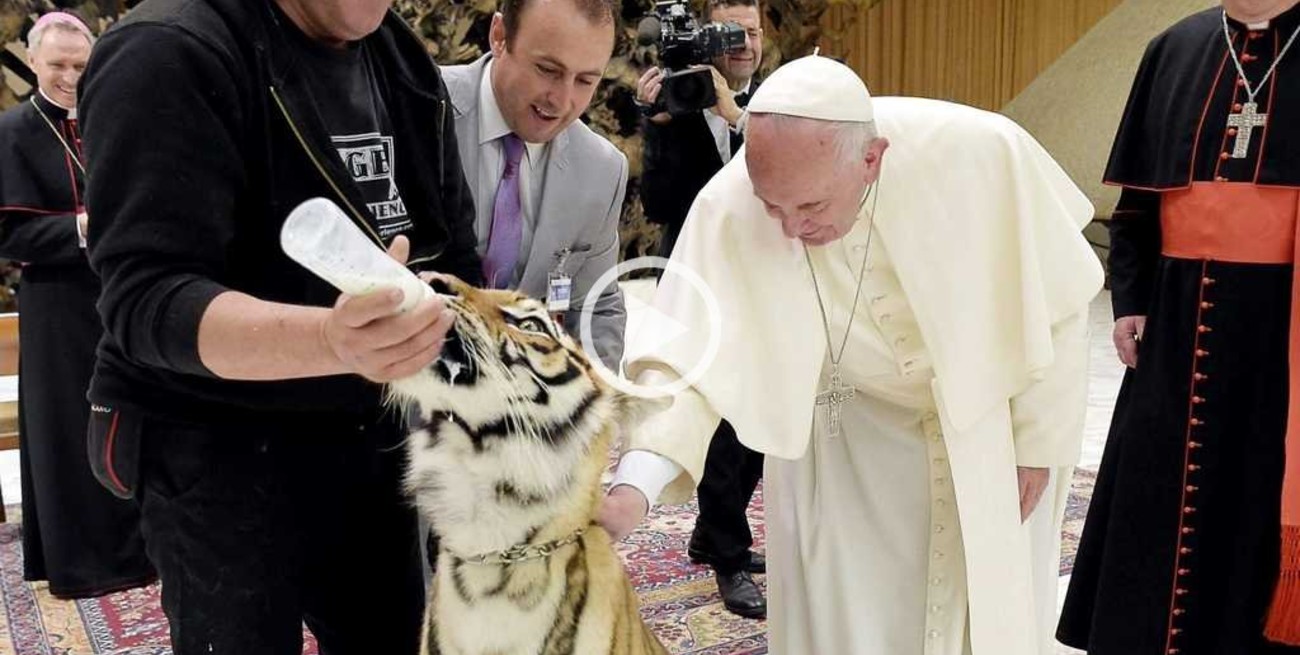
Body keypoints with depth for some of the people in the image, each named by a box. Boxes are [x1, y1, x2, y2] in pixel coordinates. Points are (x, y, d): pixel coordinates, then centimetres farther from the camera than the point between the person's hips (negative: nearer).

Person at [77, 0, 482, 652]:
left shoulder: (404, 62, 5)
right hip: (219, 450, -6)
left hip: (368, 433, 6)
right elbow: (143, 299, -26)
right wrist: (329, 339, -43)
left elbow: (454, 250, 10)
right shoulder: (171, 54, -17)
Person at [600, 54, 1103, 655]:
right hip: (850, 427, 0)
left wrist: (1038, 443, -9)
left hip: (990, 425, 0)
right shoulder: (728, 208, -29)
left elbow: (1052, 305, -17)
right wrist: (634, 485, -45)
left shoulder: (983, 153, -31)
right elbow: (691, 356, -30)